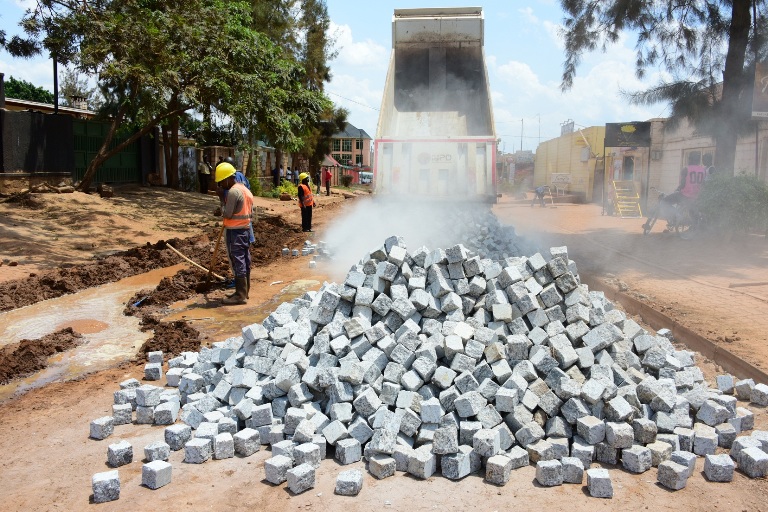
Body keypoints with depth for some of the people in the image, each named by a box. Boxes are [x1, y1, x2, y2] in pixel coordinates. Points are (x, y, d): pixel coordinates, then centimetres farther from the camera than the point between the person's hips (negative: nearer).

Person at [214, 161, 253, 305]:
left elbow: (227, 214, -17)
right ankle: (244, 291, 19)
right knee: (245, 261, 12)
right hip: (245, 228, 10)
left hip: (234, 231, -10)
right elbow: (251, 212, 16)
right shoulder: (245, 189, 13)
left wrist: (223, 208, 2)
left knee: (237, 262, -7)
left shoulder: (233, 192, -16)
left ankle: (240, 295, -5)